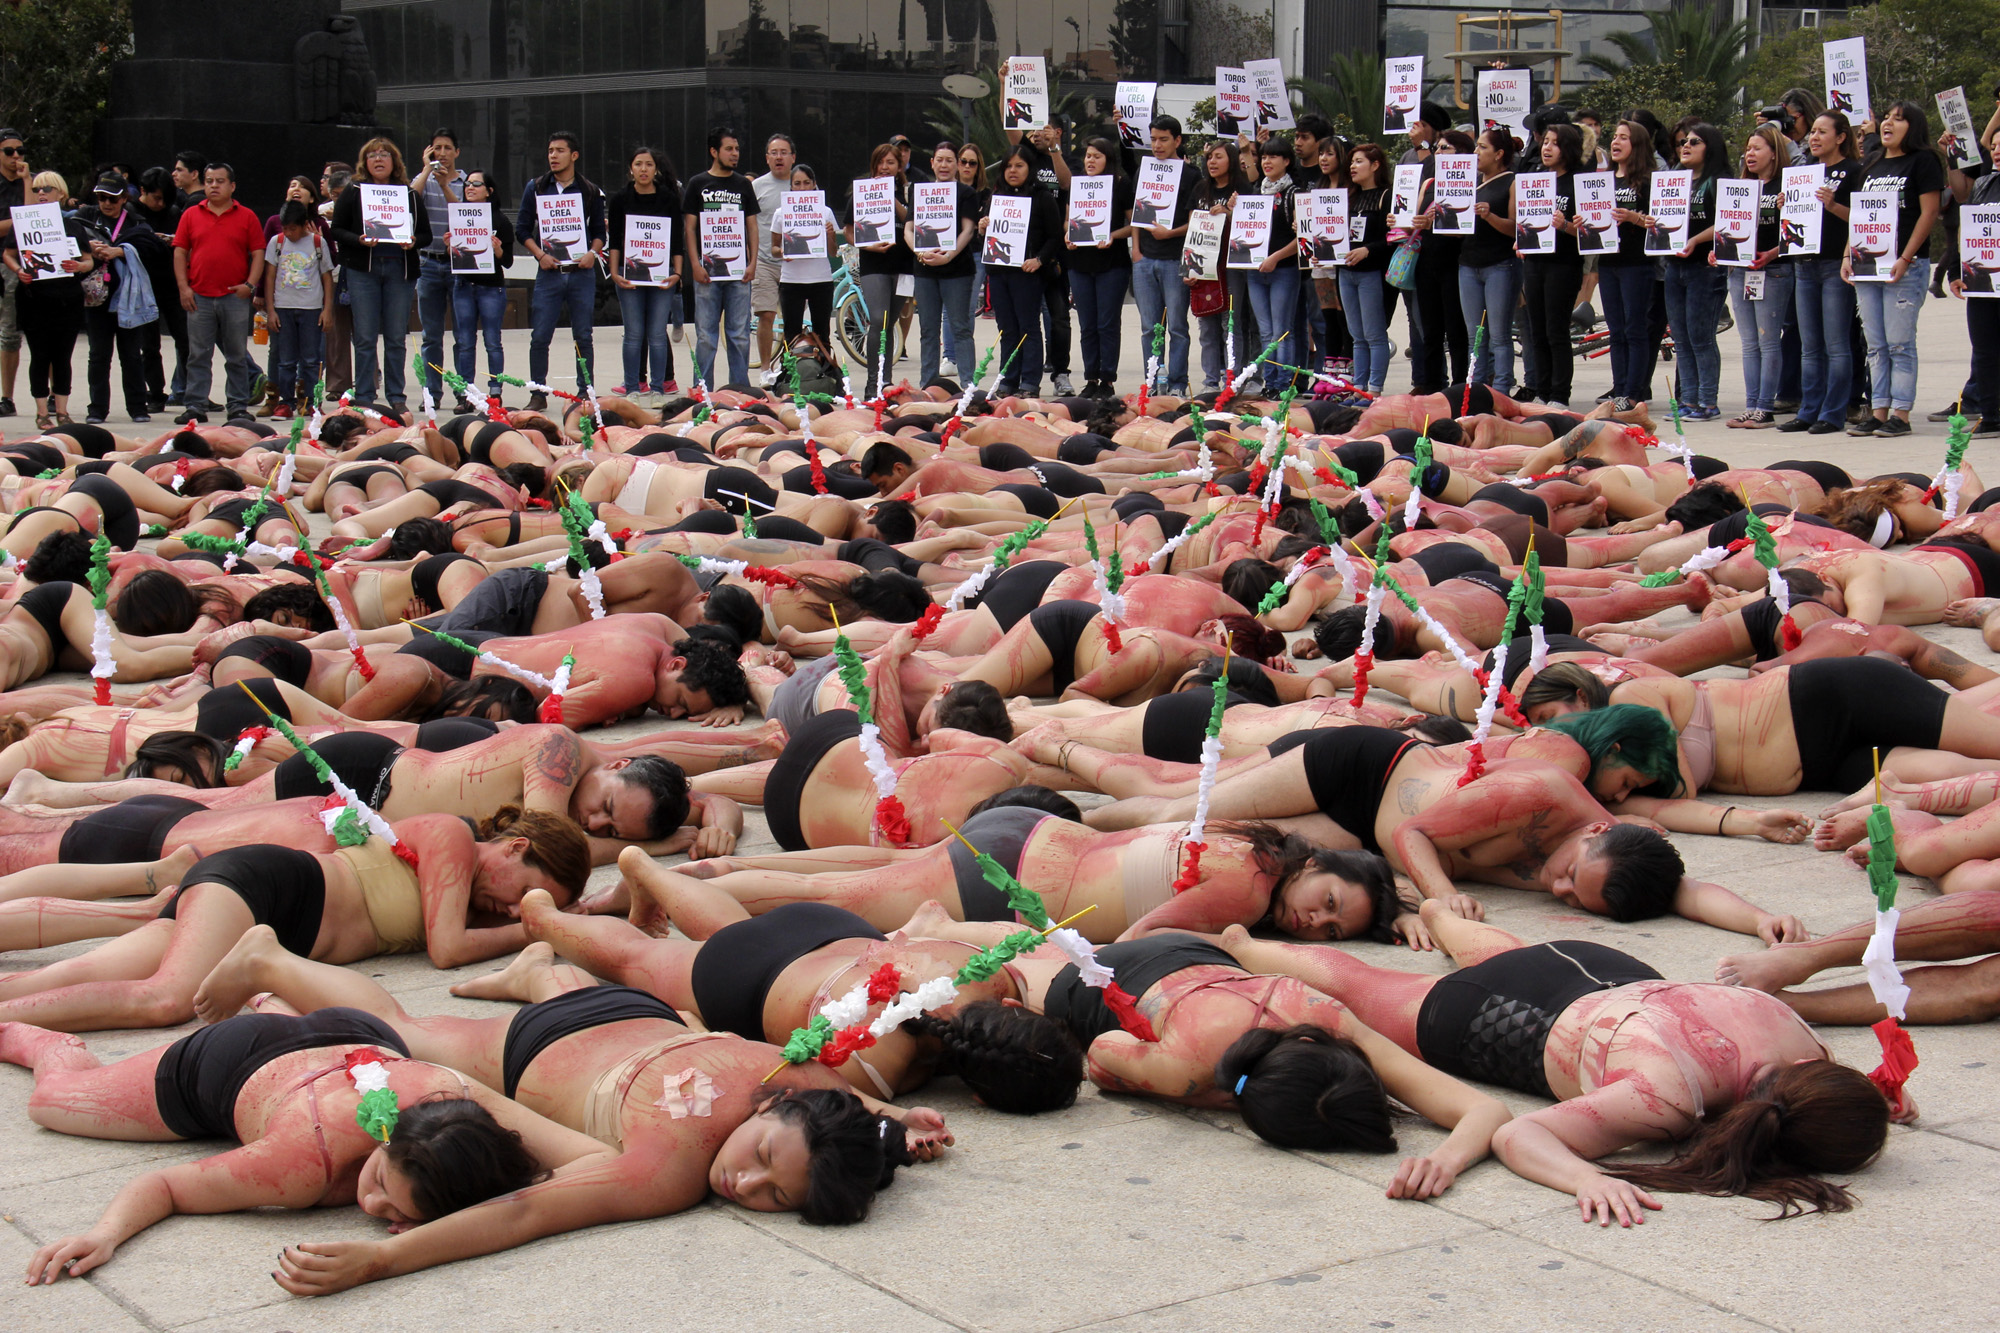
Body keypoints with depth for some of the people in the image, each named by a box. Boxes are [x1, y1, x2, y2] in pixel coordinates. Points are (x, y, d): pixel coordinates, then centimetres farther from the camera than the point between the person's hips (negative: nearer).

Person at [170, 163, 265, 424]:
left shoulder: (246, 217, 5)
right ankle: (196, 407, 6)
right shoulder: (191, 216, 9)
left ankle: (238, 406, 12)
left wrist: (250, 284, -10)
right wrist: (183, 287, -2)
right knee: (198, 356, 3)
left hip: (235, 297, -1)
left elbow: (258, 253, 3)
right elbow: (180, 253, 7)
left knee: (237, 356, 5)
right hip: (199, 297, 1)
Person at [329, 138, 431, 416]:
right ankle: (364, 397, 3)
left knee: (397, 338, 3)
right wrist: (360, 240, -14)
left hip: (400, 270, 1)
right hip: (362, 270, -1)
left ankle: (396, 396, 11)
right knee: (365, 338, -2)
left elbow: (426, 234, 11)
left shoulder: (410, 195, 11)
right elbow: (336, 229, 3)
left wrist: (413, 242, -10)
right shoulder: (353, 193, 6)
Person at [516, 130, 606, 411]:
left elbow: (599, 230, 11)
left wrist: (593, 253, -8)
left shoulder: (591, 192, 7)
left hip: (582, 272, 0)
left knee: (583, 337, 3)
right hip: (549, 272, 0)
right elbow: (522, 229, 7)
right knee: (540, 337, -2)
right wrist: (540, 255, -8)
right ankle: (538, 395, 5)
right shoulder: (536, 188, 7)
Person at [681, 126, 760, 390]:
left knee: (739, 334, 2)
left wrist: (752, 263, 1)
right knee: (706, 335, -1)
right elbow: (690, 226, 3)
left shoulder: (743, 184, 11)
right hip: (707, 269, -2)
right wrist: (695, 264, -7)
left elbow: (752, 226, 12)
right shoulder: (698, 183, 5)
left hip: (738, 269, 2)